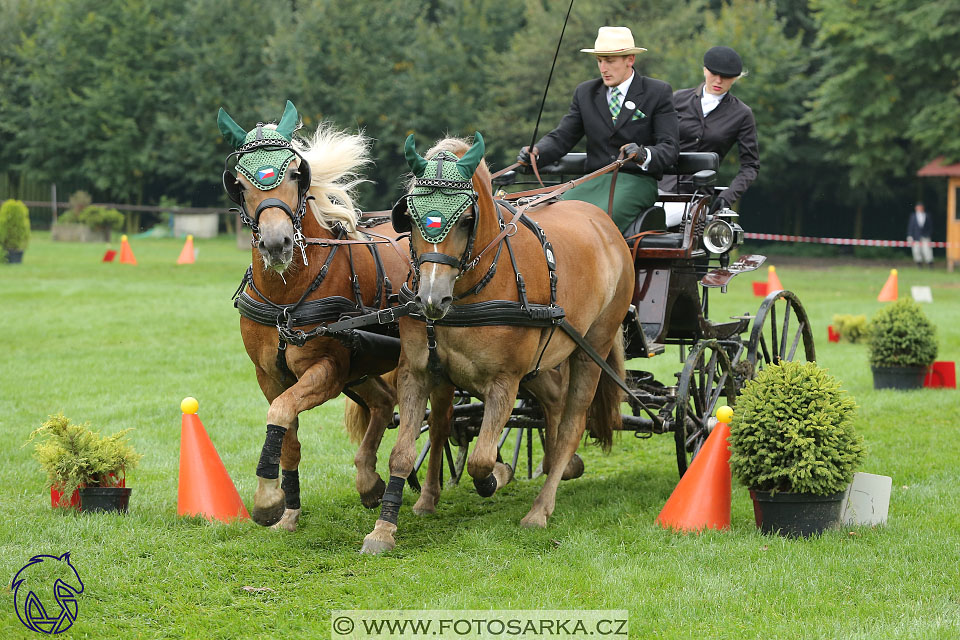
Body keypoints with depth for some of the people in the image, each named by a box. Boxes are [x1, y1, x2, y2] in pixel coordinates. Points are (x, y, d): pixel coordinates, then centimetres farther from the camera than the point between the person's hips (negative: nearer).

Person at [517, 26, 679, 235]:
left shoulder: (658, 92, 3)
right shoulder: (585, 92, 15)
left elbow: (669, 148, -5)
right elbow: (562, 137, 12)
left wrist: (644, 155, -28)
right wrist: (536, 152, -11)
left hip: (636, 180, -4)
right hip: (593, 182, 4)